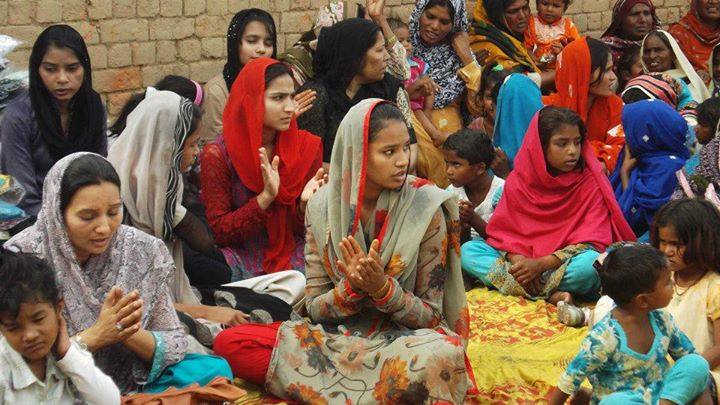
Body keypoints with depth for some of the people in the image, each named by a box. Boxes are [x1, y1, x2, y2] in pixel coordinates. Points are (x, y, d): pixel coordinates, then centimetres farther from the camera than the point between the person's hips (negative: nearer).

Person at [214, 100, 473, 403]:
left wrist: (382, 287, -24)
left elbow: (430, 314, -5)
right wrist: (350, 287, -21)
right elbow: (315, 309, 0)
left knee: (443, 356, -39)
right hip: (338, 336, 3)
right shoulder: (323, 206, -3)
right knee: (229, 343, -19)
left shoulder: (425, 208, -10)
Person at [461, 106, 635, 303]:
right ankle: (550, 294, -26)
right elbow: (503, 230, -1)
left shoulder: (591, 181, -7)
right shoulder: (518, 180, 1)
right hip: (525, 260, 4)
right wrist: (518, 261, -23)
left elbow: (592, 241, -13)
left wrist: (542, 264, -23)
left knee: (590, 264, -38)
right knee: (468, 251, -16)